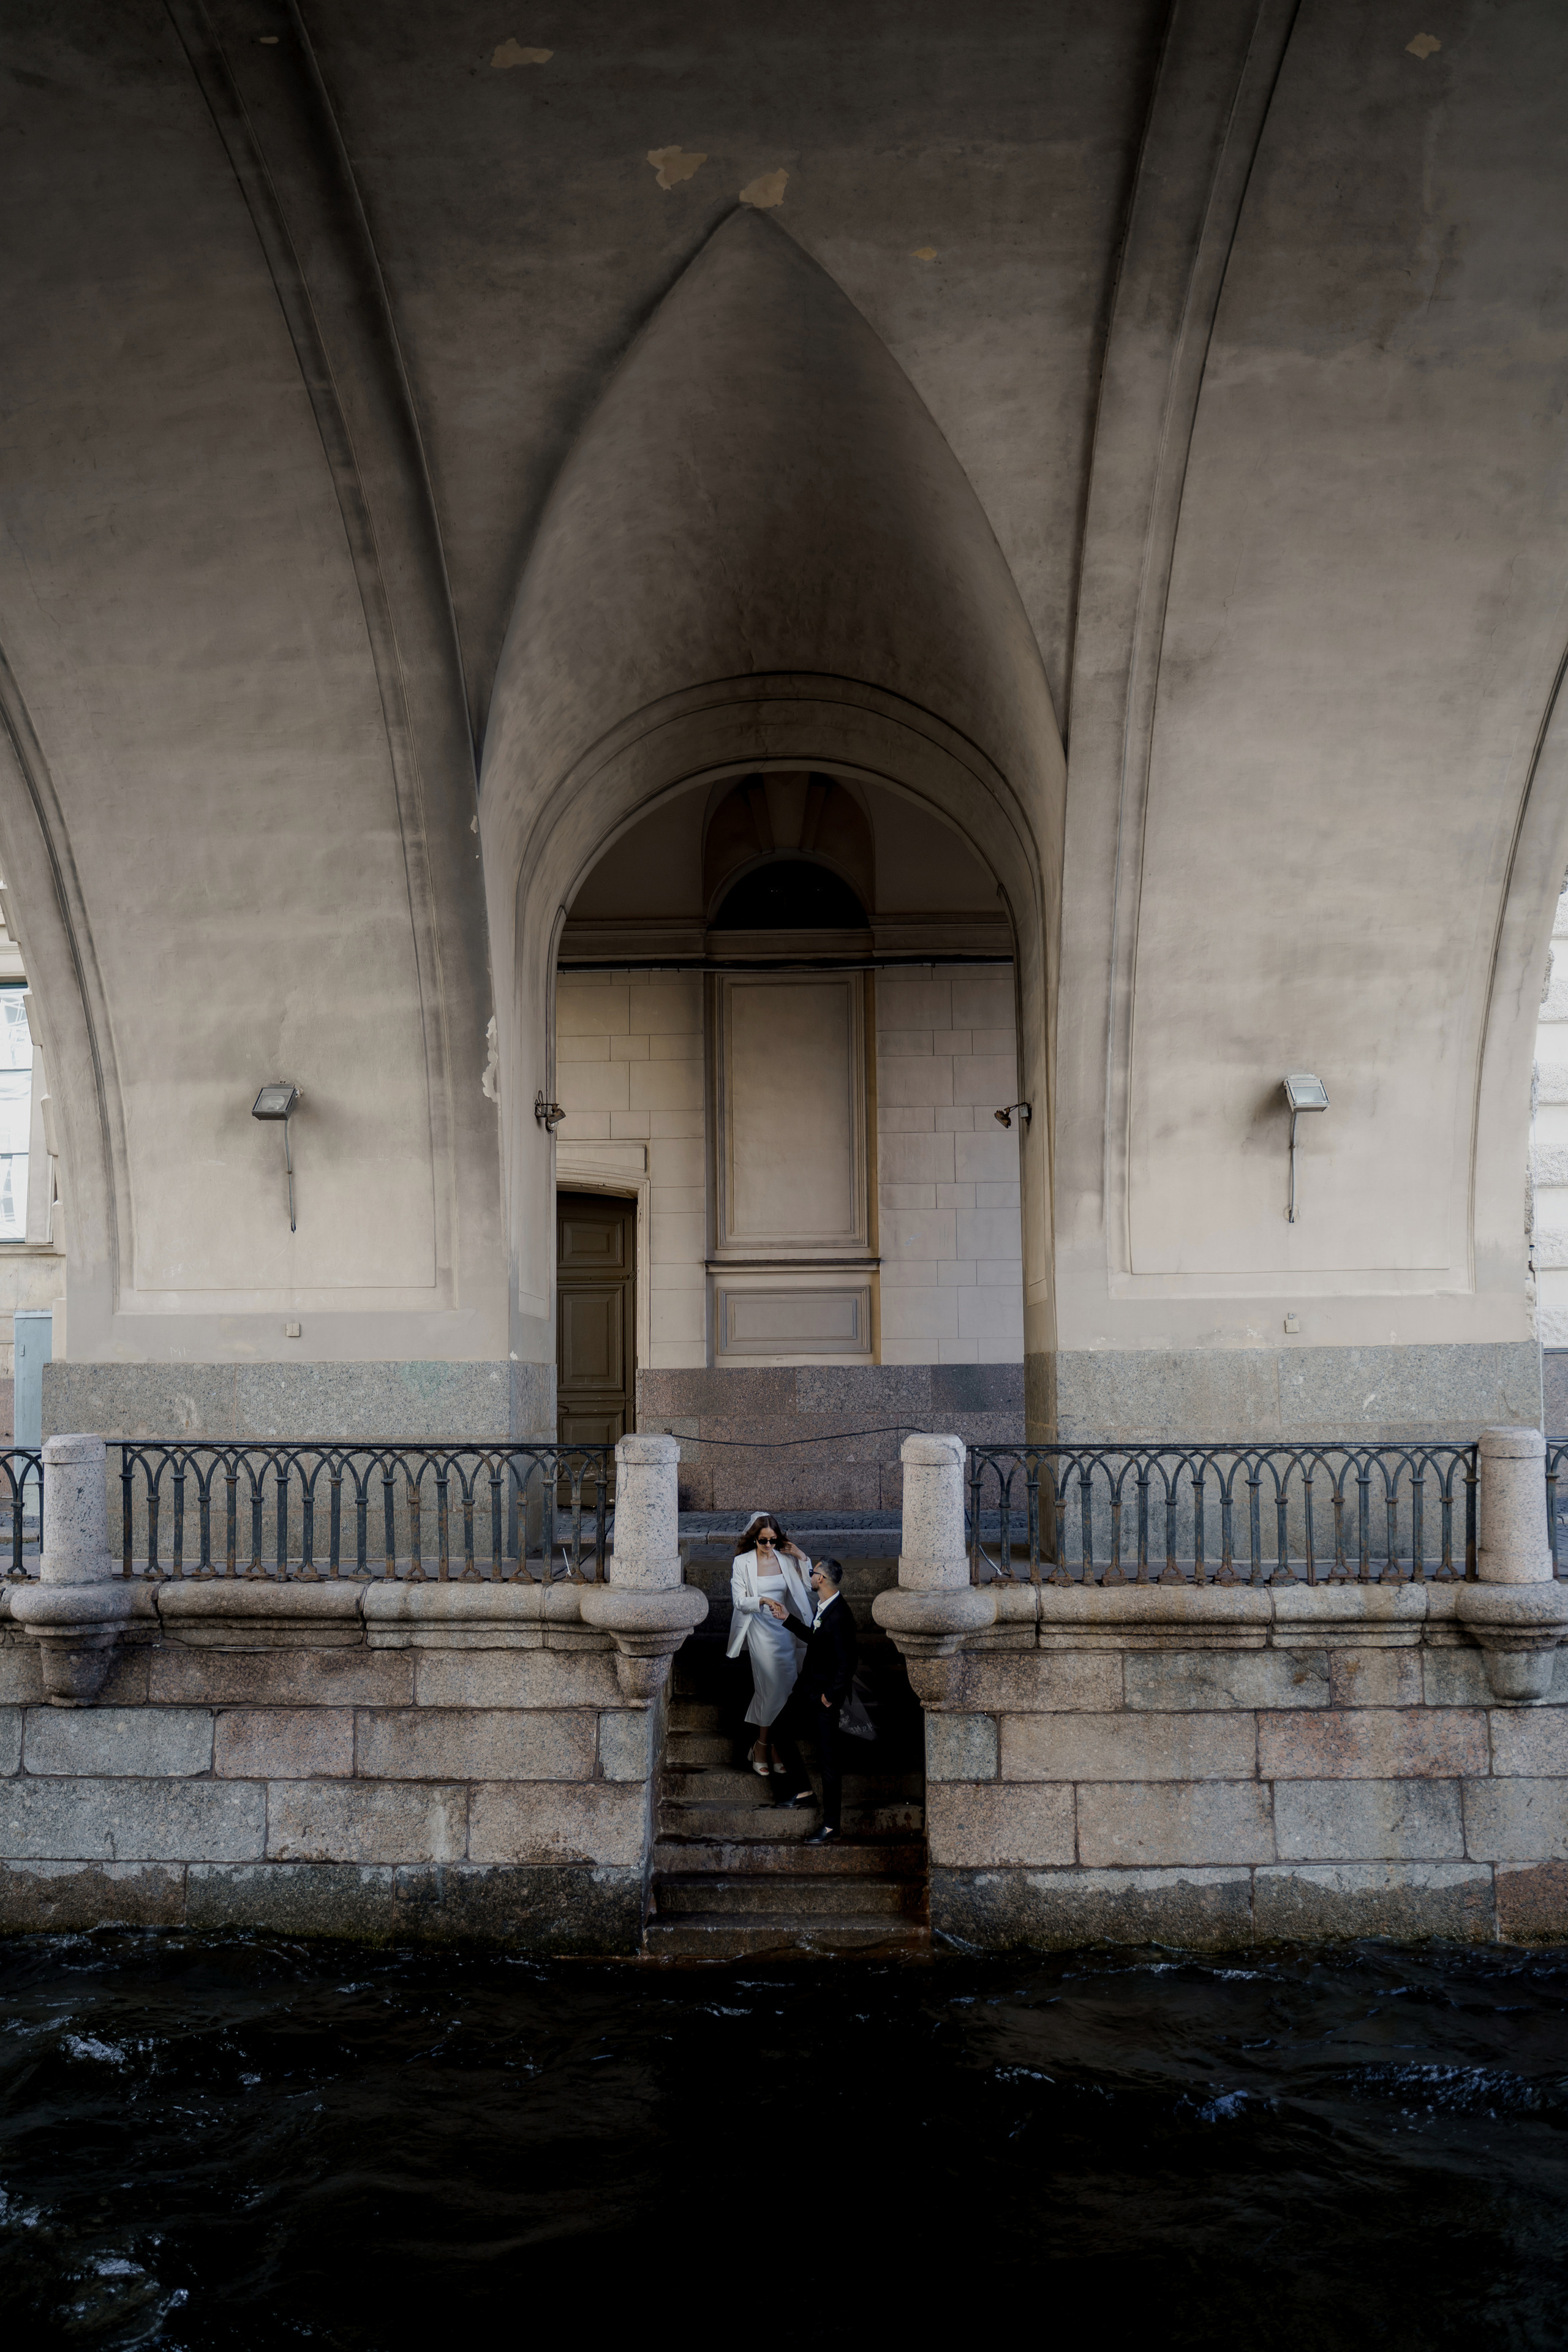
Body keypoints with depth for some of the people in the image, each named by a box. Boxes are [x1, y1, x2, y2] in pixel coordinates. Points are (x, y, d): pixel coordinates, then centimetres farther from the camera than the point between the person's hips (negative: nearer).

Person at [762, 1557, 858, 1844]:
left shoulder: (839, 1616, -26)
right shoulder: (824, 1607, 4)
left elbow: (846, 1663, -26)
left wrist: (831, 1697, -17)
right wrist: (786, 1619, 21)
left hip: (825, 1697, -10)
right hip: (808, 1690, 10)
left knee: (828, 1758, -2)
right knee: (781, 1731, 21)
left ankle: (832, 1825, 7)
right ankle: (804, 1791, 35)